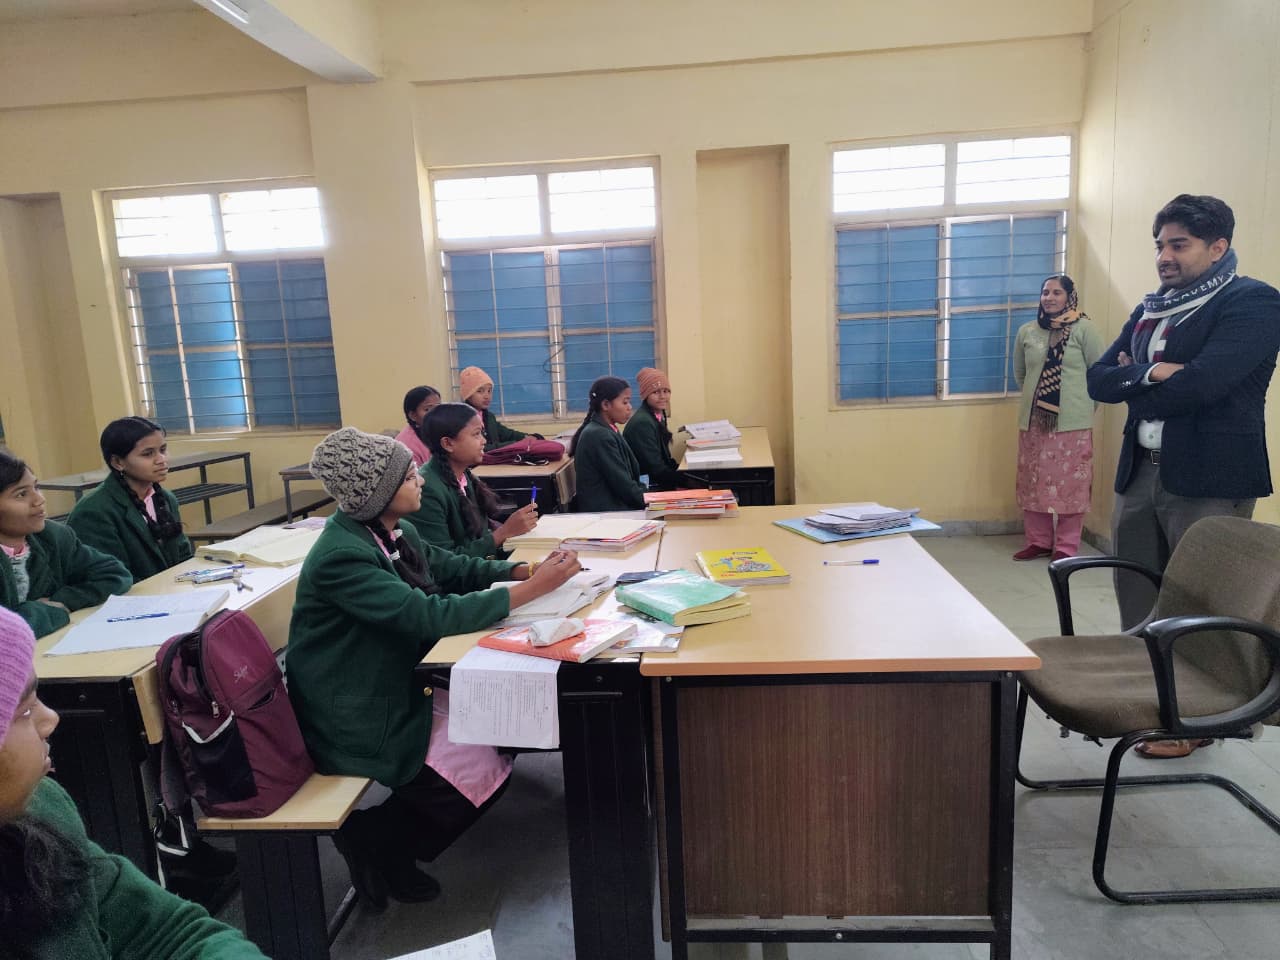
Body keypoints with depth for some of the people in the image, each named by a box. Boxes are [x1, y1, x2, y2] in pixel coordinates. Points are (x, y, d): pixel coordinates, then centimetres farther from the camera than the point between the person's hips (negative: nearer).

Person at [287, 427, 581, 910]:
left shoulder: (394, 530, -1)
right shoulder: (341, 556, -27)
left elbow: (452, 568, 9)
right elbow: (431, 615, -33)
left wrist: (526, 569, -6)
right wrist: (531, 590, -30)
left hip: (397, 686, 9)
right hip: (354, 717, -9)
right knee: (484, 773, -13)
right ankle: (375, 844, 12)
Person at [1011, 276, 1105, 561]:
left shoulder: (1084, 329, -3)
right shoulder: (1026, 331, 8)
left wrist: (1082, 405, 3)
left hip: (1072, 422, -4)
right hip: (1033, 420, 4)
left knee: (1070, 484, 0)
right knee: (1033, 482, 8)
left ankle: (1067, 546, 9)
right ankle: (1038, 541, 19)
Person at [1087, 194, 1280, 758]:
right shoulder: (1148, 310, 15)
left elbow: (1201, 382, -22)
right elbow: (1098, 379, 7)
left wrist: (1132, 382, -7)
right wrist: (1151, 375, -11)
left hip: (1208, 478, -7)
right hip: (1140, 472, 7)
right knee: (1135, 597, 14)